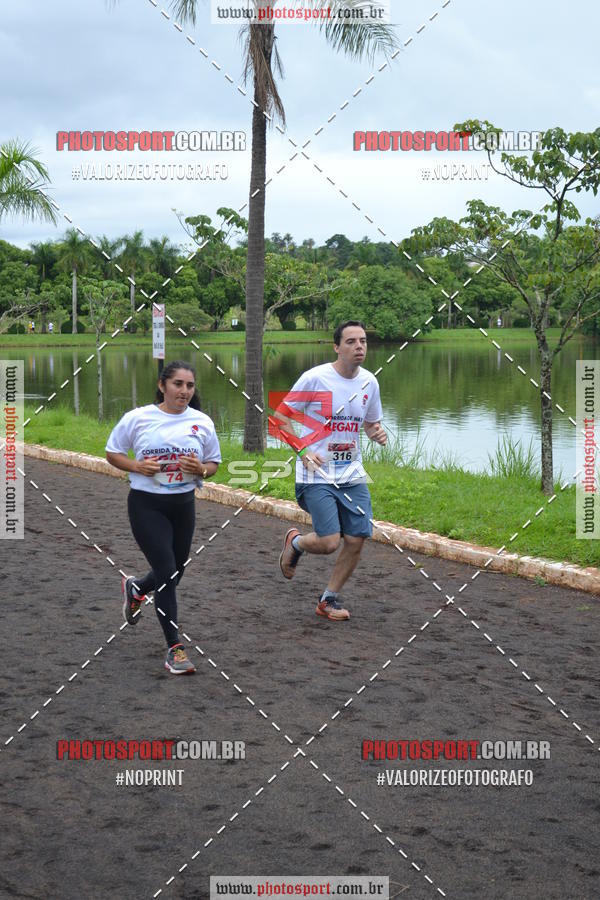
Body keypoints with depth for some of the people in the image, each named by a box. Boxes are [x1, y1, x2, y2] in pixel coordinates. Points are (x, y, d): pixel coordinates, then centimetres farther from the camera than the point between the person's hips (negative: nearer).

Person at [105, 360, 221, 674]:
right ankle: (174, 648, -1)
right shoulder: (137, 418, -8)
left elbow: (213, 463, 9)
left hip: (183, 505, 4)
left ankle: (134, 588, 50)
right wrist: (136, 466, -16)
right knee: (167, 572, -10)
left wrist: (201, 469, -14)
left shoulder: (202, 422, -1)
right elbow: (112, 452, 2)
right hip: (146, 505, -4)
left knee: (174, 573, 15)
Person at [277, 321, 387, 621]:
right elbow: (280, 416, -5)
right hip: (317, 476, -5)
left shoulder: (369, 382, 4)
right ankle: (295, 542, 22)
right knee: (329, 543, -14)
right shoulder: (315, 378, -12)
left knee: (357, 540, 0)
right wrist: (302, 451, -17)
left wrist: (378, 433, -4)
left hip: (353, 475, 6)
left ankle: (329, 599, 21)